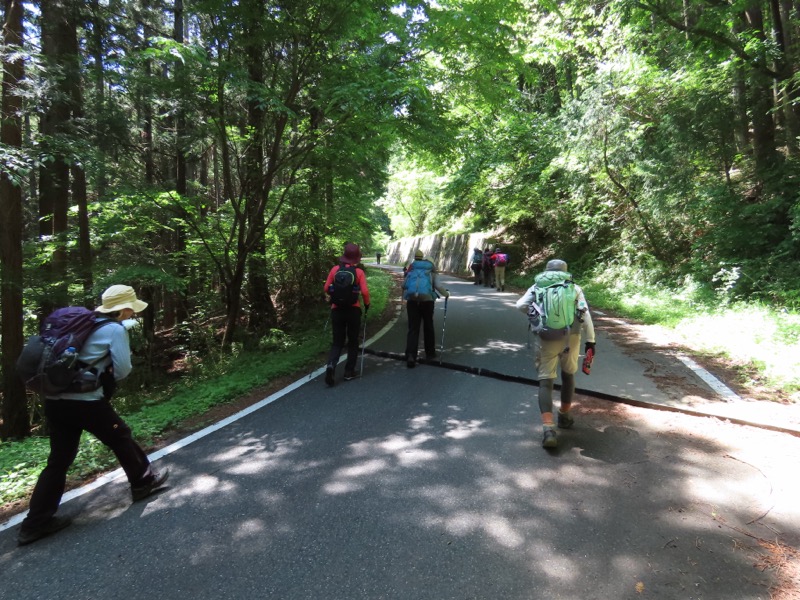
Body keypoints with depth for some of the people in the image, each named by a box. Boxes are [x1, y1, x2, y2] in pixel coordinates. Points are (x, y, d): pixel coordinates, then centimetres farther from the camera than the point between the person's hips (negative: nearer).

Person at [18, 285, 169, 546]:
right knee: (121, 439, 13)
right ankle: (144, 482, 28)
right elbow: (122, 370, -7)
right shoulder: (116, 329, -8)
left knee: (59, 460, 14)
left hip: (55, 400, 8)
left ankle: (36, 522, 19)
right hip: (86, 402, -7)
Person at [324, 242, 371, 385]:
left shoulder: (335, 269, 0)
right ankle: (349, 372, 17)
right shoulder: (359, 272, -6)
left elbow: (326, 289, 4)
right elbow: (364, 292, -13)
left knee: (337, 342, 10)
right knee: (353, 342, 15)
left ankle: (331, 365, -15)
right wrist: (367, 305, 4)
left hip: (337, 310, 2)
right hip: (353, 310, -2)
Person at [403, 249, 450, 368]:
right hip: (427, 300, -1)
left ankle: (410, 356, -12)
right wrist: (446, 293, 17)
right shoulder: (432, 270, 13)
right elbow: (437, 286, 0)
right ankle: (430, 353, 27)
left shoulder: (411, 268, 18)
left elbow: (404, 285, 11)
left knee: (413, 328, 2)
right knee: (428, 327, 16)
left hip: (412, 300, 1)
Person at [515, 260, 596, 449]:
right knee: (568, 375, 25)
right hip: (570, 337, 2)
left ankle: (548, 427, -16)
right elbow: (585, 314, 5)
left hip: (547, 338, -1)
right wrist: (590, 340, 4)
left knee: (545, 381, 0)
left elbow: (521, 305, 0)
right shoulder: (575, 288, 16)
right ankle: (565, 415, 39)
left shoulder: (538, 287, 15)